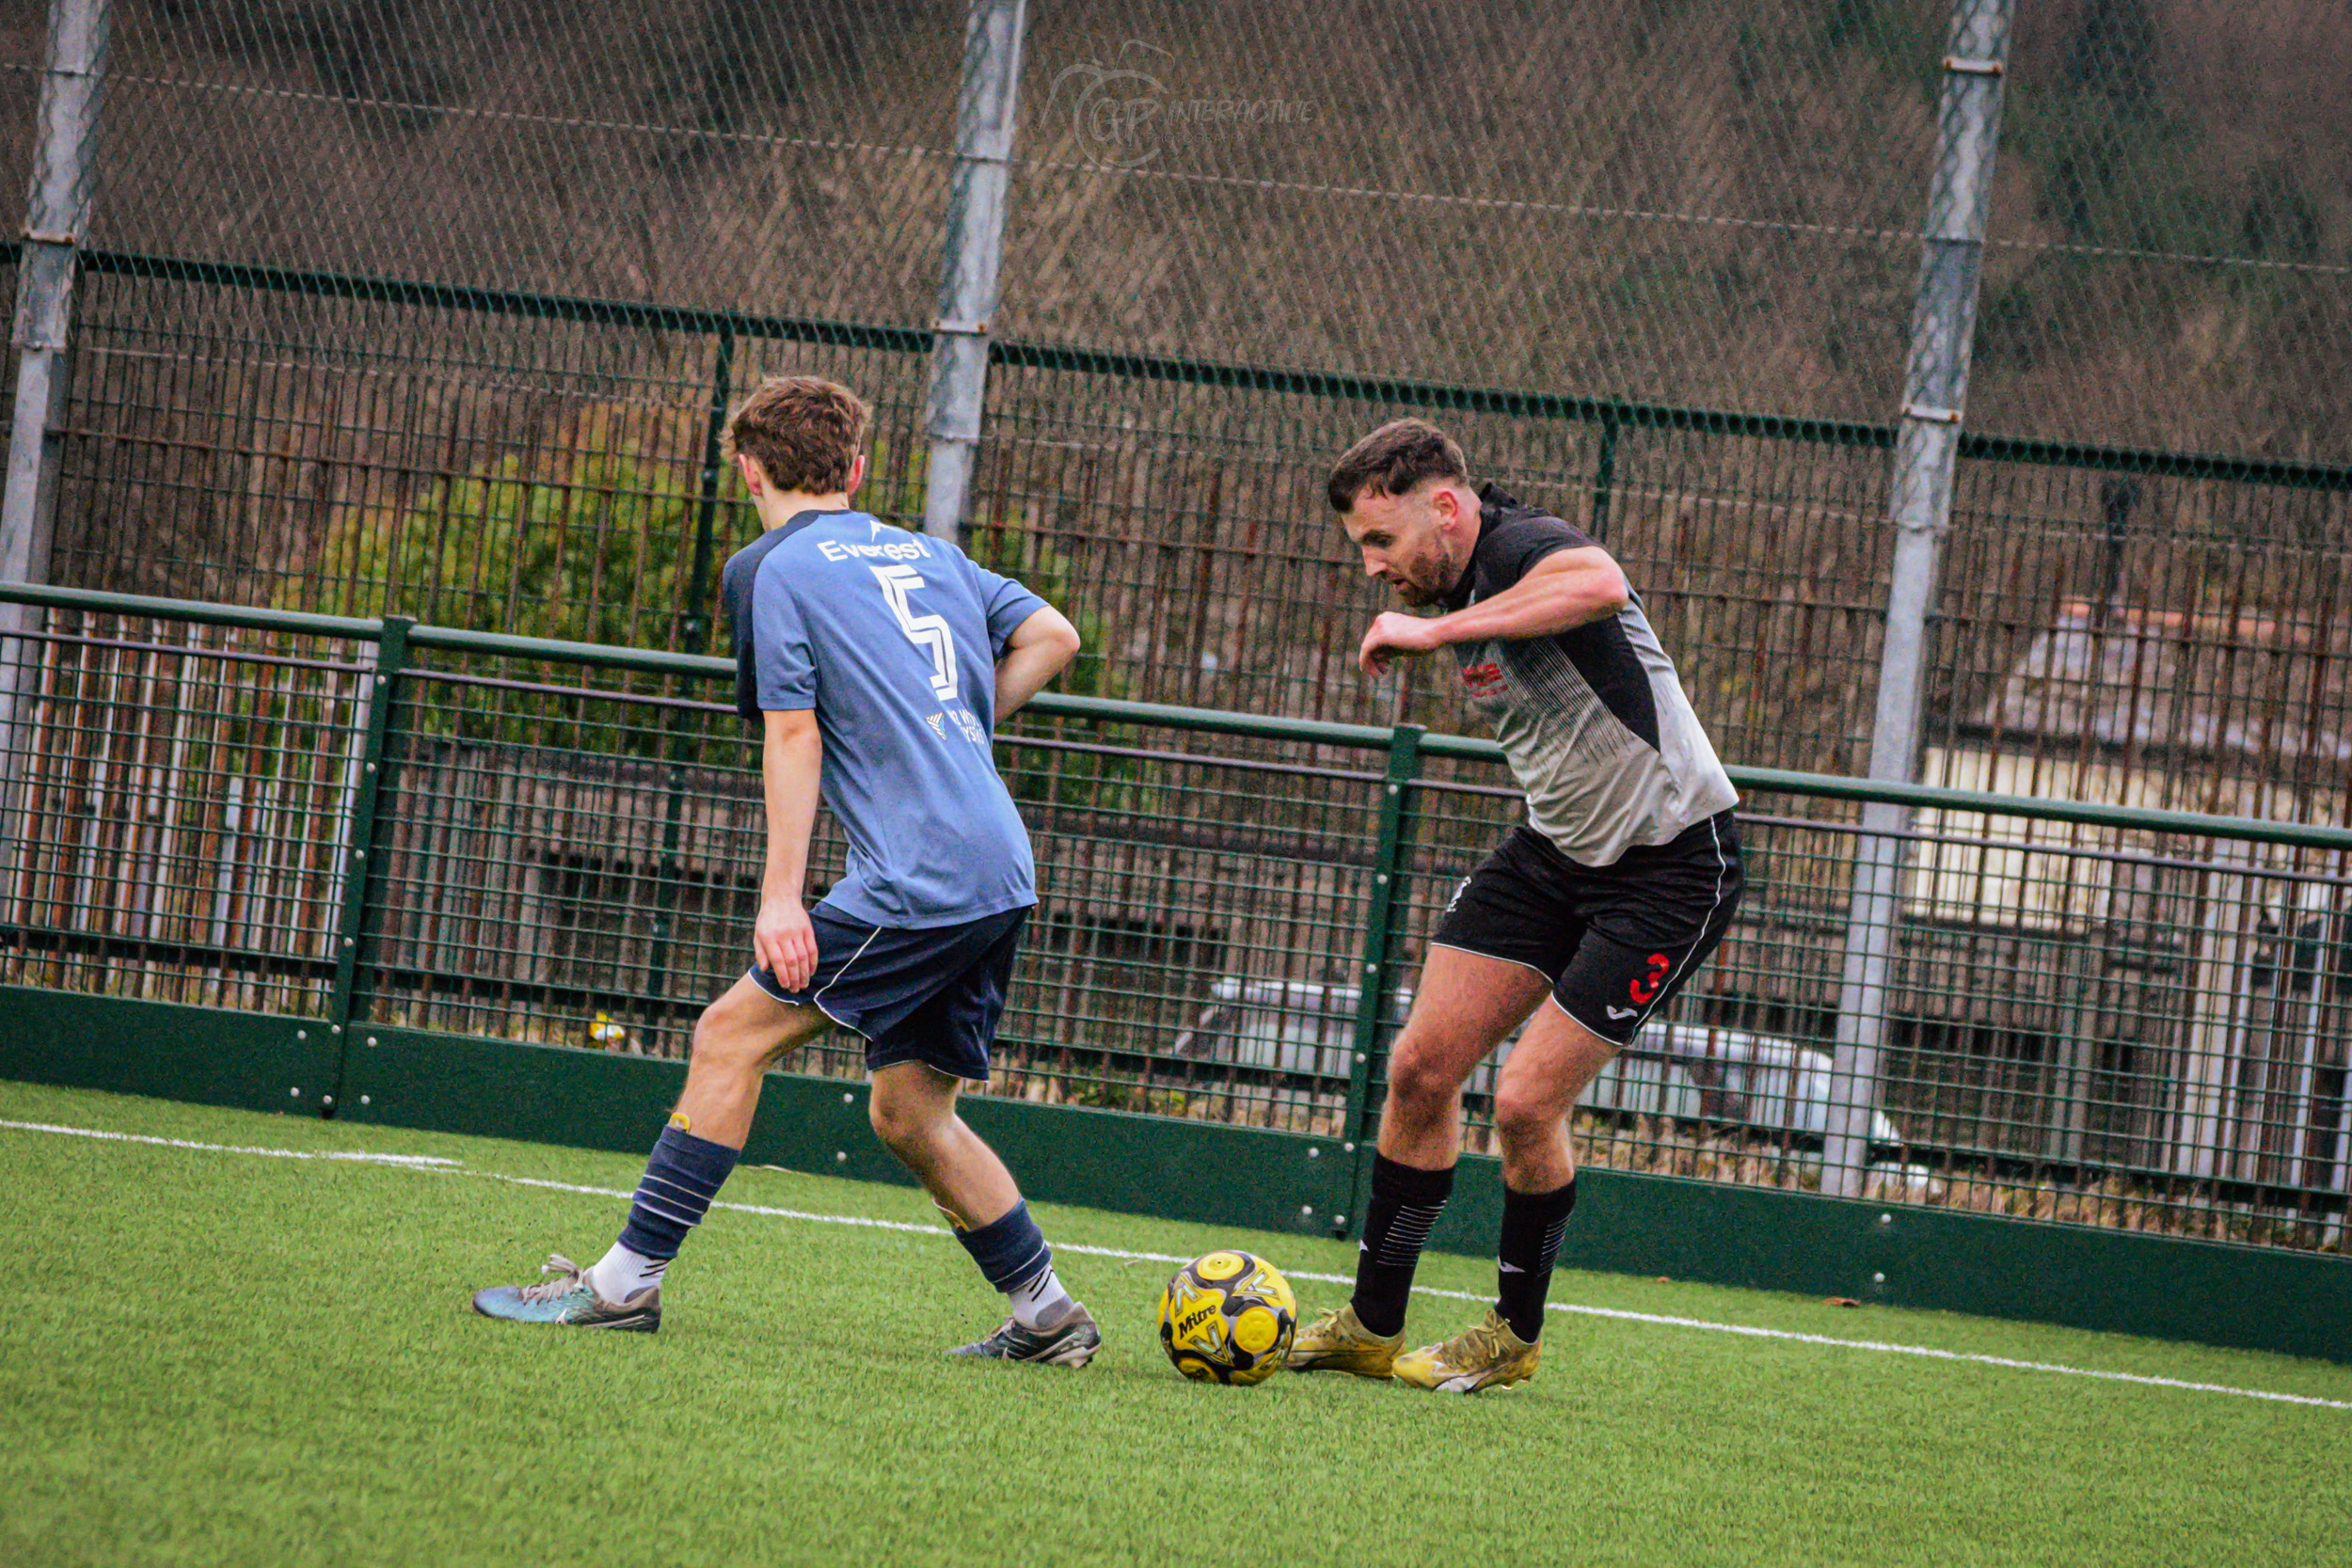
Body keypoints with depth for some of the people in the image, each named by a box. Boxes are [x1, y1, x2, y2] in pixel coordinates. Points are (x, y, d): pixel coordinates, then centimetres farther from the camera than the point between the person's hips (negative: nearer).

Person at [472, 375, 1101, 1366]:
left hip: (916, 877, -7)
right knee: (909, 1113, 16)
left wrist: (783, 895, -11)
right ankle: (1046, 1314, 18)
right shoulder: (932, 556, 20)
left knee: (731, 1036, -4)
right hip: (1002, 875, 7)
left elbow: (793, 734, -8)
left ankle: (628, 1278, -6)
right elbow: (1054, 636, 20)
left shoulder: (774, 569, 0)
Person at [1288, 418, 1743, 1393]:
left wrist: (1439, 632, -43)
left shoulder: (1522, 547, -23)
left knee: (1526, 1102, -10)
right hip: (1555, 848, 9)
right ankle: (1372, 1326, 12)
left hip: (1670, 863, -9)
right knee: (1419, 1067, 1)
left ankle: (1516, 1333, 14)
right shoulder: (1459, 588, 6)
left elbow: (1601, 585, -48)